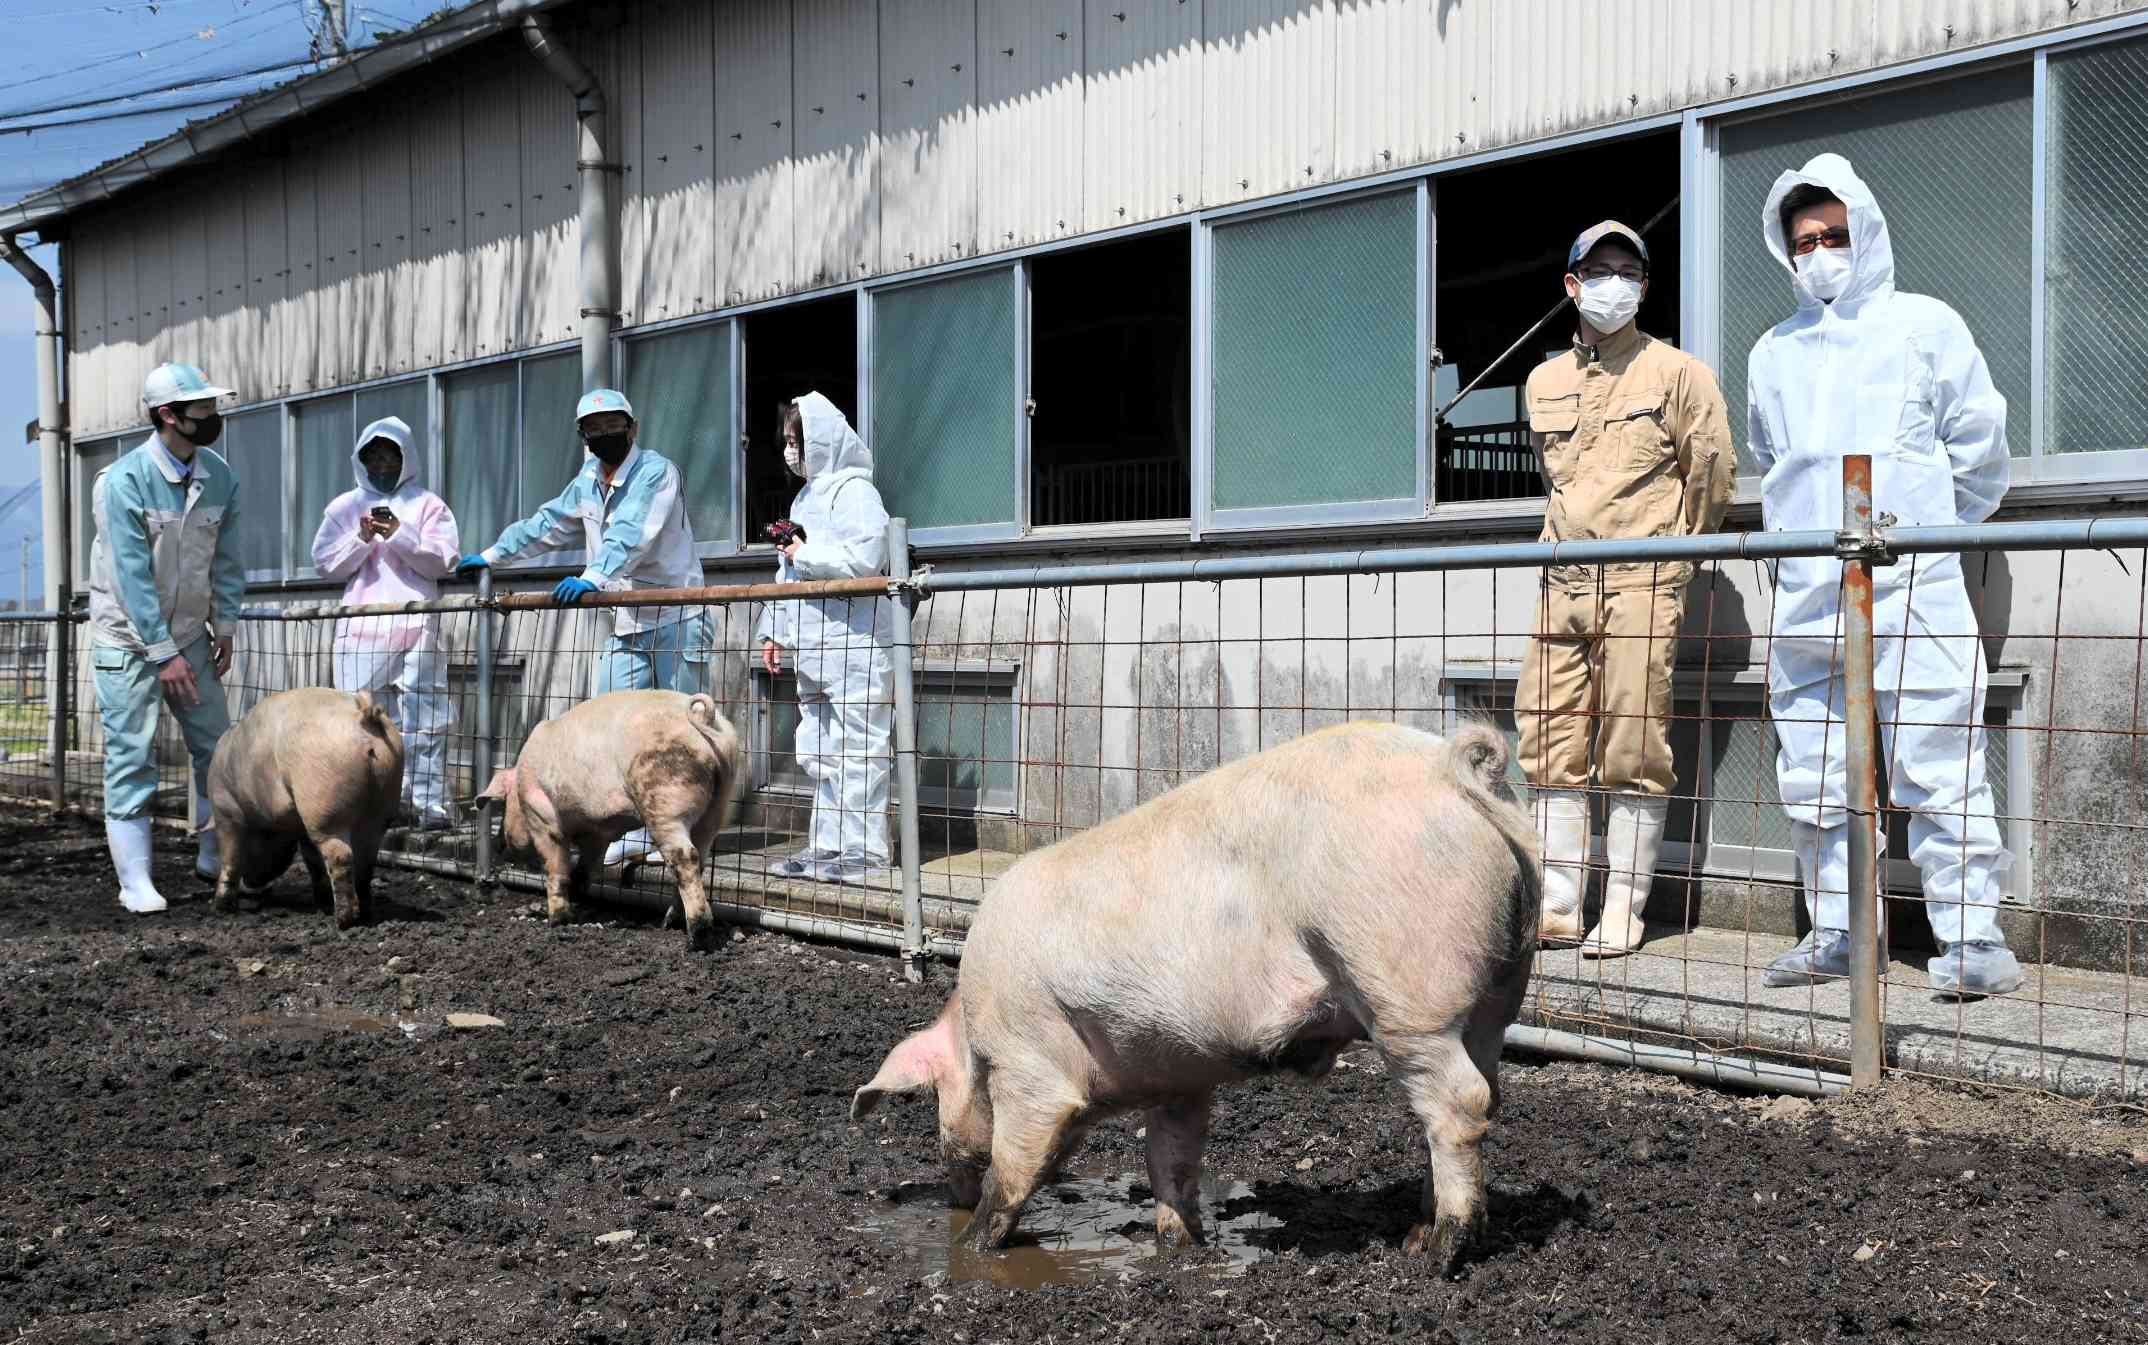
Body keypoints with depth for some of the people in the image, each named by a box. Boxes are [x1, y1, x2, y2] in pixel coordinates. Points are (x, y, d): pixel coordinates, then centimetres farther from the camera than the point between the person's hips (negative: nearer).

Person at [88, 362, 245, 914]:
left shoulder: (219, 477, -3)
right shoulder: (123, 482, -20)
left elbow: (225, 559, 5)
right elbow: (132, 577, -21)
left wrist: (224, 628, 0)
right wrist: (165, 655, -21)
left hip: (189, 633, 5)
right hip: (128, 636, -5)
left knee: (215, 746, 5)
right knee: (131, 756, -5)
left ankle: (214, 857, 20)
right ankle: (134, 882, 0)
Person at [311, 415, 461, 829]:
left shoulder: (427, 504, 11)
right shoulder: (344, 507, 16)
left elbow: (443, 561, 2)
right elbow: (326, 563, 9)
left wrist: (401, 535, -10)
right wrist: (361, 539, -6)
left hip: (416, 627, -2)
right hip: (361, 628, 2)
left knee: (423, 717, -5)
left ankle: (431, 802, -3)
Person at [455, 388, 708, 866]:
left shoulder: (656, 472, -13)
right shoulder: (587, 484, 12)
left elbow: (632, 535, -29)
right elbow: (546, 525, 26)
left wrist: (593, 577, -42)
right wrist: (491, 555, 26)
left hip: (676, 618, -7)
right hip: (626, 624, 7)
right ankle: (633, 835, 3)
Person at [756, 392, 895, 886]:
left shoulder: (853, 491, -8)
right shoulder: (806, 496, 20)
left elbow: (864, 560, -22)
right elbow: (788, 573, 24)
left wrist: (805, 552, -11)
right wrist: (774, 631, 18)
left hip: (855, 646, -10)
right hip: (813, 648, 10)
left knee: (856, 749, -7)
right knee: (818, 752, 11)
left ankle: (862, 849, -4)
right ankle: (827, 845, 17)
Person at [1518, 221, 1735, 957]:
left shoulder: (1677, 372, 1)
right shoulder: (1543, 381, 16)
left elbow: (1714, 475, 3)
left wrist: (1669, 550, 10)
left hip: (1641, 584, -5)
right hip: (1562, 584, 5)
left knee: (1633, 751, -6)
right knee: (1549, 746, 2)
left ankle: (1623, 913, -2)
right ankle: (1555, 907, 6)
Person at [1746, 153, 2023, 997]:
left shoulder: (1925, 325, 6)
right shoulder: (1773, 353, 17)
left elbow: (1980, 448, 10)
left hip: (1912, 590, -4)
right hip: (1804, 599, 4)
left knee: (1938, 771, -7)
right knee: (1812, 780, 6)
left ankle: (1970, 935, -2)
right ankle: (1835, 934, 15)